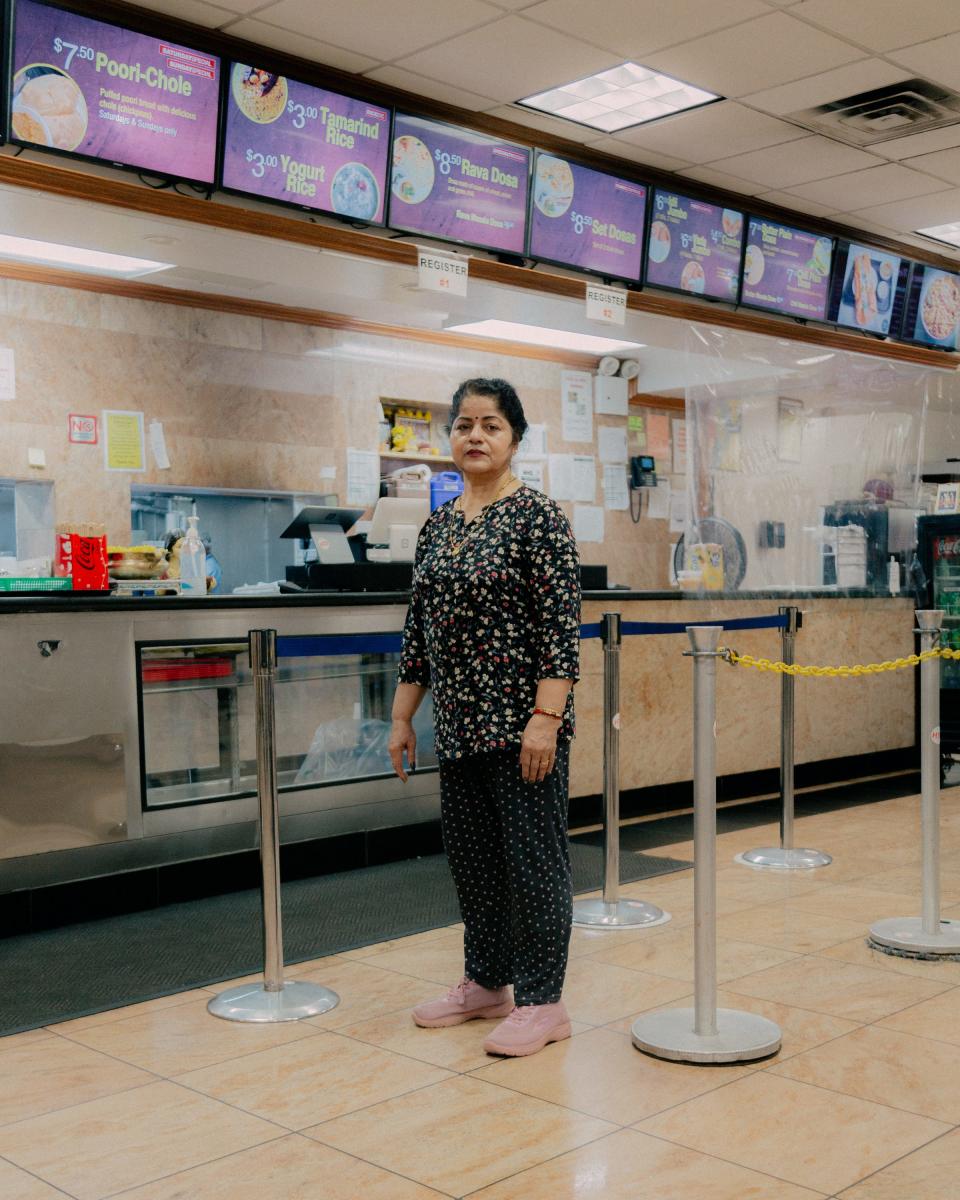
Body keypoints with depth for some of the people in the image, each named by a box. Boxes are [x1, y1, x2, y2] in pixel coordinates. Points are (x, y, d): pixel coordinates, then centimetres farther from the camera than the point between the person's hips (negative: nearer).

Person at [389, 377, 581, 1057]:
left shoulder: (538, 516, -9)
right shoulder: (439, 525, 11)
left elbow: (562, 626, -15)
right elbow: (419, 629, 14)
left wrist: (545, 719, -21)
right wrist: (403, 717, 13)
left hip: (521, 720, -7)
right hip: (460, 722, 7)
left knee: (532, 857, 1)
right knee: (471, 855, 15)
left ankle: (543, 1002, 13)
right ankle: (486, 983, 30)